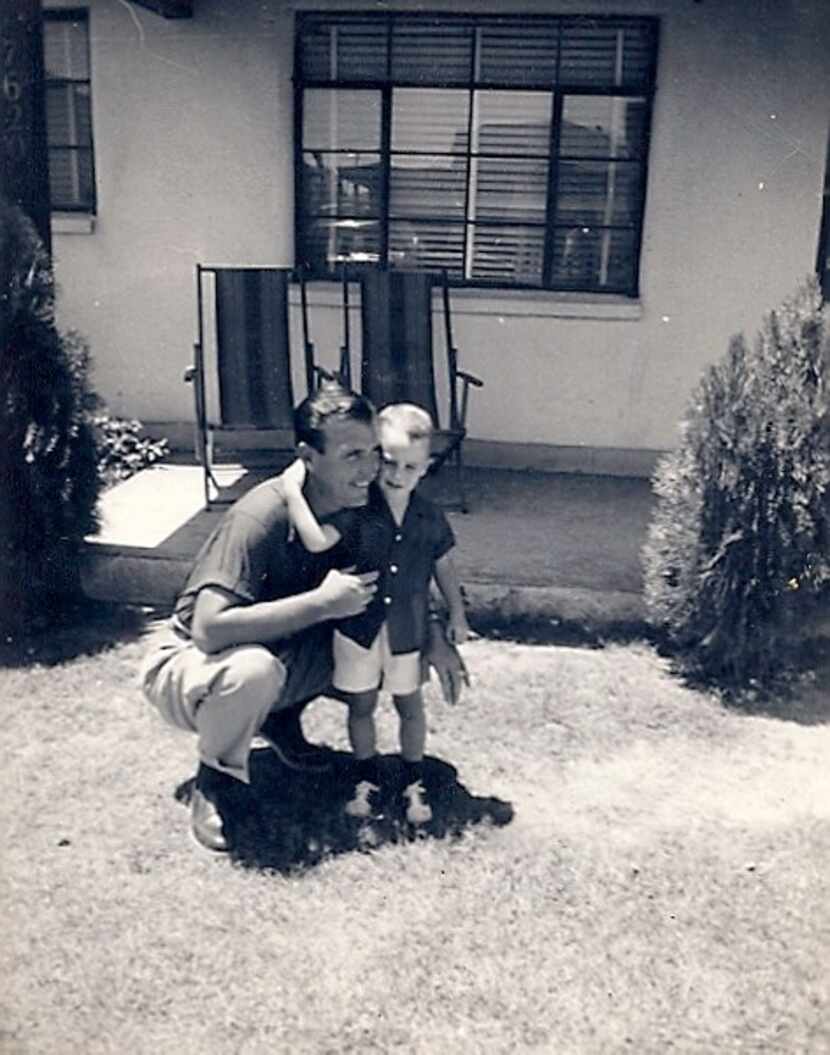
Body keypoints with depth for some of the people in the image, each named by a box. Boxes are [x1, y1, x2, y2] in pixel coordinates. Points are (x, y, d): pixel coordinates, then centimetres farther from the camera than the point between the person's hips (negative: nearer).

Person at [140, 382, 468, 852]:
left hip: (282, 654, 7)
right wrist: (322, 602, -37)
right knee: (254, 668, -39)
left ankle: (281, 718, 10)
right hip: (190, 664, -6)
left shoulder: (357, 509, -10)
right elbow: (210, 629, -39)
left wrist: (433, 635, -11)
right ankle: (213, 782, -9)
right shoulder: (262, 518, -31)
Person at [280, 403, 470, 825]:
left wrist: (457, 616, 11)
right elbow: (317, 541, -28)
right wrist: (293, 491, -30)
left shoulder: (429, 519, -5)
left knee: (409, 705, 14)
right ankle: (366, 778, 33)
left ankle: (413, 781, 32)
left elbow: (444, 567, 7)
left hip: (406, 629, 1)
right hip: (358, 625, -1)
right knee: (361, 706, 13)